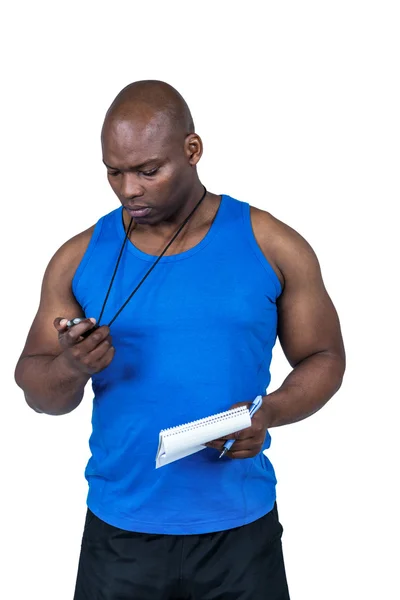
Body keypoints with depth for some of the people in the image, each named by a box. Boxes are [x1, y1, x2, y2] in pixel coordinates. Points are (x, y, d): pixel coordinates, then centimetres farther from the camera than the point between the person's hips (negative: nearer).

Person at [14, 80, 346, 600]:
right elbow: (36, 391, 4)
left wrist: (271, 412, -16)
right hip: (119, 532, 2)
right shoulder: (80, 258, -1)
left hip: (240, 530, -1)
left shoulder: (272, 246, -4)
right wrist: (70, 368, -19)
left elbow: (324, 357, 3)